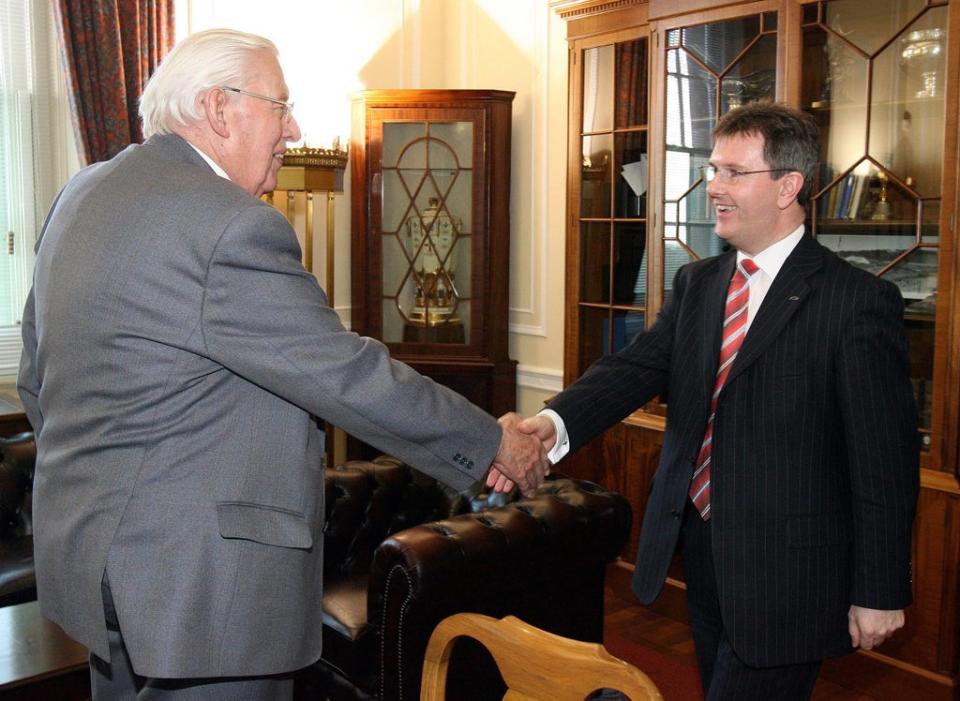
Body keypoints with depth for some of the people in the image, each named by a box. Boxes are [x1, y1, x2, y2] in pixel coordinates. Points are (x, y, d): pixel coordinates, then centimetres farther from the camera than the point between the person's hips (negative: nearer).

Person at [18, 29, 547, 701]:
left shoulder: (85, 194, 7)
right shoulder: (231, 228, -23)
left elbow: (38, 380, 13)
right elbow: (349, 376, -21)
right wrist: (492, 441, -10)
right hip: (195, 579, -10)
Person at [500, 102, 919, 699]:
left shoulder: (858, 300, -13)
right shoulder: (697, 284, 8)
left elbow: (885, 462, -12)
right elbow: (638, 367, -7)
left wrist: (880, 592, -10)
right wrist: (556, 423, -26)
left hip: (784, 572, -6)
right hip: (702, 549, 7)